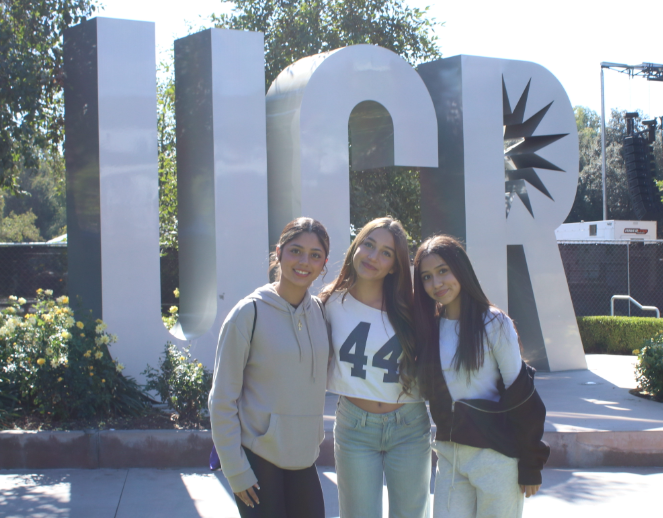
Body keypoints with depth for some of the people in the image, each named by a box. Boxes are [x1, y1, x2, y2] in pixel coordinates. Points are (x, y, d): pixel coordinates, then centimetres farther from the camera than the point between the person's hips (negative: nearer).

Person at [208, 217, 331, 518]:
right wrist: (235, 471, -10)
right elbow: (222, 399, -9)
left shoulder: (320, 311, 3)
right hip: (258, 457, -5)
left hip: (303, 457, 5)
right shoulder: (250, 313, -11)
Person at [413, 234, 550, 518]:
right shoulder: (429, 327, 5)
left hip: (496, 455, -5)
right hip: (449, 454, 5)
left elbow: (521, 398, -9)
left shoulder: (494, 324, -9)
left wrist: (530, 465, -10)